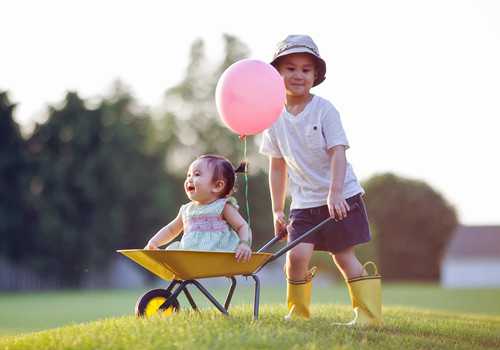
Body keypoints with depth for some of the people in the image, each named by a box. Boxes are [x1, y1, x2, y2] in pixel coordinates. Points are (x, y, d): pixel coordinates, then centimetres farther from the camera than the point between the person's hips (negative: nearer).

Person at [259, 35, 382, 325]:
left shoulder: (324, 110, -9)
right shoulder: (276, 117, 4)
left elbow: (338, 152, -16)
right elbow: (278, 167, 10)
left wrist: (335, 192, -28)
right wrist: (277, 210, 10)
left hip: (341, 197, -3)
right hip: (305, 201, 3)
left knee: (343, 256, -3)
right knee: (297, 254, -11)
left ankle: (369, 315, 6)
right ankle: (298, 312, 7)